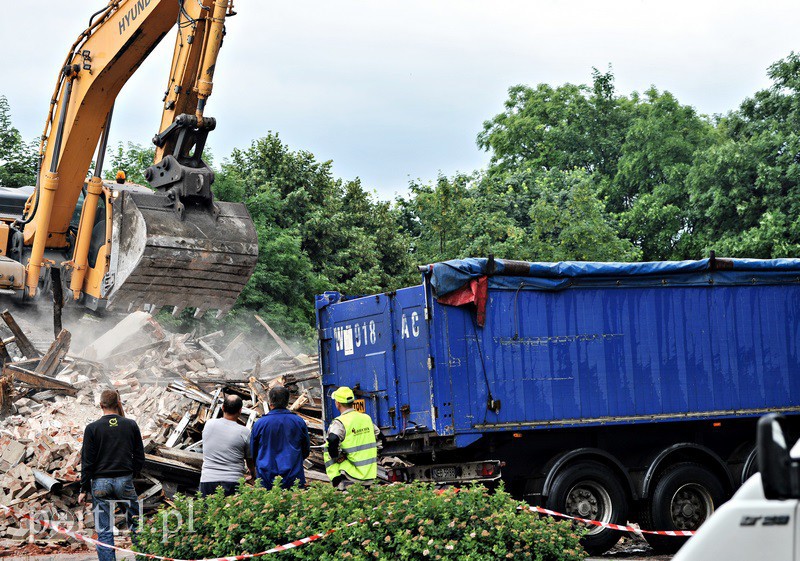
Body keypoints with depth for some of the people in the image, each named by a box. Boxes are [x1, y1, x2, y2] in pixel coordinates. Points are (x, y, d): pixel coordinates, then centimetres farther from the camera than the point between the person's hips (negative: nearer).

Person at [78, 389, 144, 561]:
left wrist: (84, 489, 2)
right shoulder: (130, 425, 2)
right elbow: (139, 457, 5)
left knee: (104, 531, 2)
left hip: (101, 483, -1)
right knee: (136, 523, 13)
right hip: (125, 481, 1)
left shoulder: (92, 428, -4)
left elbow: (87, 461, -3)